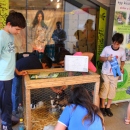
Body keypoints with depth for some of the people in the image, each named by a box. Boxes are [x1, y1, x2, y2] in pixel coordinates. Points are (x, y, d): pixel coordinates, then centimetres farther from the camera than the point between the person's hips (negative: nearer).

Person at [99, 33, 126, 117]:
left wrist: (121, 67, -12)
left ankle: (108, 107, 22)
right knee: (104, 89, 0)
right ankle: (102, 107, 17)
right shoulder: (106, 49, -9)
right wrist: (107, 58, -21)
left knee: (112, 90, 7)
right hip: (105, 73, -2)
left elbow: (123, 61, 7)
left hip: (115, 74, 2)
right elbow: (100, 58, -1)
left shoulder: (122, 51, -4)